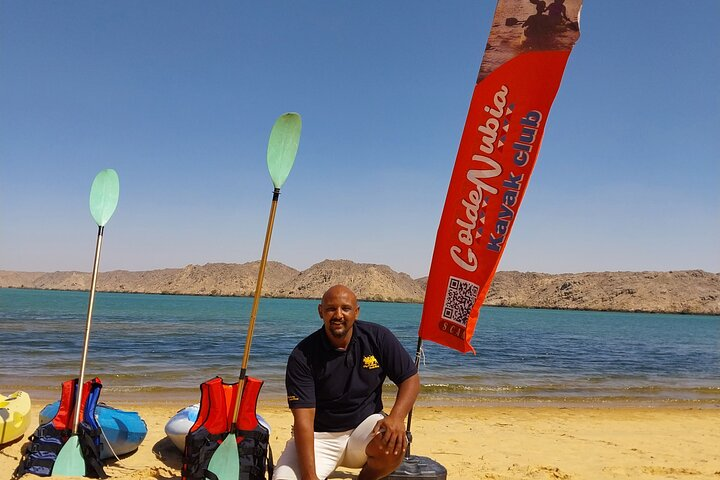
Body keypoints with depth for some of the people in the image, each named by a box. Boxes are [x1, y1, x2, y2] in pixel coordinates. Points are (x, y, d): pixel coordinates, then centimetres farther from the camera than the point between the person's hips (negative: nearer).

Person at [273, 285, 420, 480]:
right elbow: (303, 420, -20)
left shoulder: (377, 337, -8)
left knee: (394, 445, -30)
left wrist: (396, 417, -22)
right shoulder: (302, 356, -16)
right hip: (318, 436, -1)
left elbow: (411, 378, -2)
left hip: (364, 425, 2)